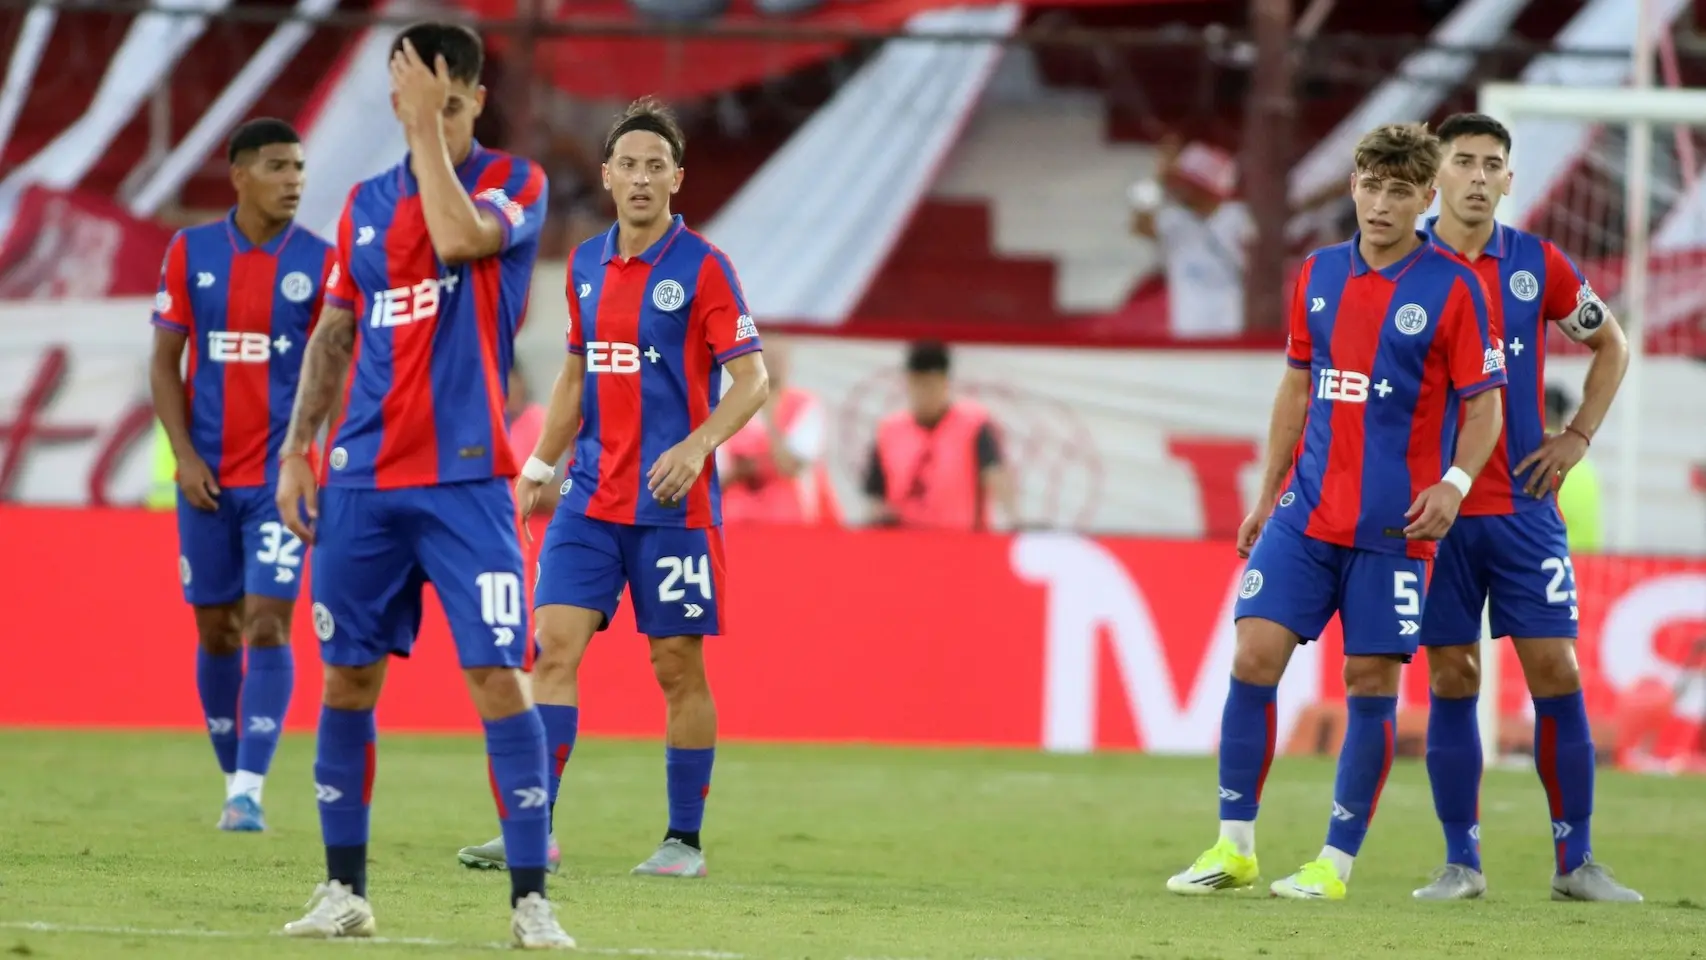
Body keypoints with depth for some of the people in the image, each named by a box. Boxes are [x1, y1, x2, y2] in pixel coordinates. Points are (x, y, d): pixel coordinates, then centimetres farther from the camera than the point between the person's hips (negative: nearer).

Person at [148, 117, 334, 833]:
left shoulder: (319, 262, -1)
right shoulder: (190, 252, 3)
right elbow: (164, 362, 5)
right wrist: (184, 457, -5)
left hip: (281, 476, -2)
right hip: (208, 476, 2)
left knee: (266, 626, -11)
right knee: (215, 632, 7)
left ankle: (249, 793, -13)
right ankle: (234, 782, 20)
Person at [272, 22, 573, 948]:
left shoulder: (514, 182, 0)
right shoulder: (366, 203, 13)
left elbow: (460, 236, -22)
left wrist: (429, 125, -16)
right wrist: (296, 447, 11)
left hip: (464, 479, -5)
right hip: (361, 481, 5)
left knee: (496, 675, -11)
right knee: (348, 676, 6)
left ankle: (531, 900, -9)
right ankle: (345, 891, 15)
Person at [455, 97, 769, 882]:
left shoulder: (701, 267, -6)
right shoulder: (585, 265, 11)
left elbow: (751, 379, -8)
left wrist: (697, 446, -22)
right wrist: (540, 465, 14)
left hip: (672, 503, -5)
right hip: (591, 495, 5)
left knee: (677, 666, 0)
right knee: (554, 647, -6)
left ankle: (684, 840, 10)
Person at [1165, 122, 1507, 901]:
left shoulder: (1452, 288, -5)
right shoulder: (1318, 275, 9)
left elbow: (1483, 403, -4)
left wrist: (1455, 485, -20)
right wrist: (1266, 496, 16)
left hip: (1392, 528, -4)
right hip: (1307, 513, 4)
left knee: (1370, 684, 0)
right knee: (1254, 656, -6)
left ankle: (1336, 863, 8)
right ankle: (1234, 847, 2)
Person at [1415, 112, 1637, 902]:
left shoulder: (1537, 265, 4)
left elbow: (1610, 344, 18)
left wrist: (1578, 436, 7)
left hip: (1524, 504, 1)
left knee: (1556, 673, -3)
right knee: (1452, 679, 0)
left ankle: (1576, 862, 3)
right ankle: (1461, 862, 7)